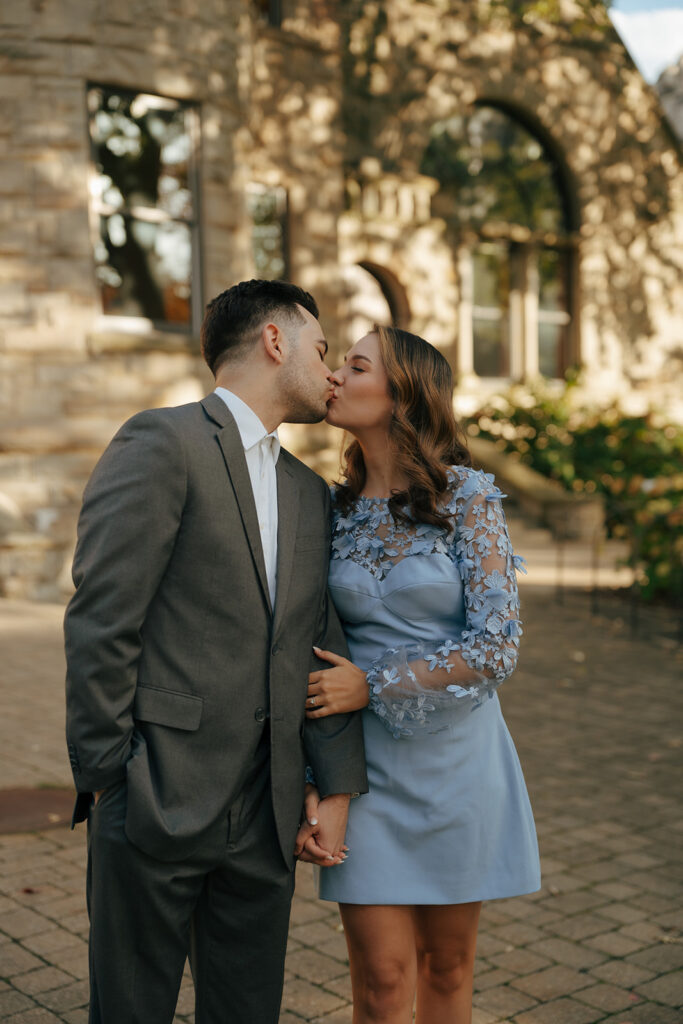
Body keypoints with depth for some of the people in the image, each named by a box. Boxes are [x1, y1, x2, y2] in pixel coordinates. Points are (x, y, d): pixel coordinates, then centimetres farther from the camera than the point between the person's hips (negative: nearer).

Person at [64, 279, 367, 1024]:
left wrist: (337, 793, 9)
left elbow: (323, 650, 14)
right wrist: (106, 783, -11)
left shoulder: (310, 493, 16)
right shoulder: (161, 444, -8)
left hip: (264, 815, 7)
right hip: (157, 799, -6)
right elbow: (100, 625, -12)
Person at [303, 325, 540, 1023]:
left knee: (448, 966, 13)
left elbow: (496, 645, -14)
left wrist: (372, 685, -16)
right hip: (366, 766, 2)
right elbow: (312, 652, 5)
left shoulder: (470, 496, -8)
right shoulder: (335, 508, 2)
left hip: (458, 761, -2)